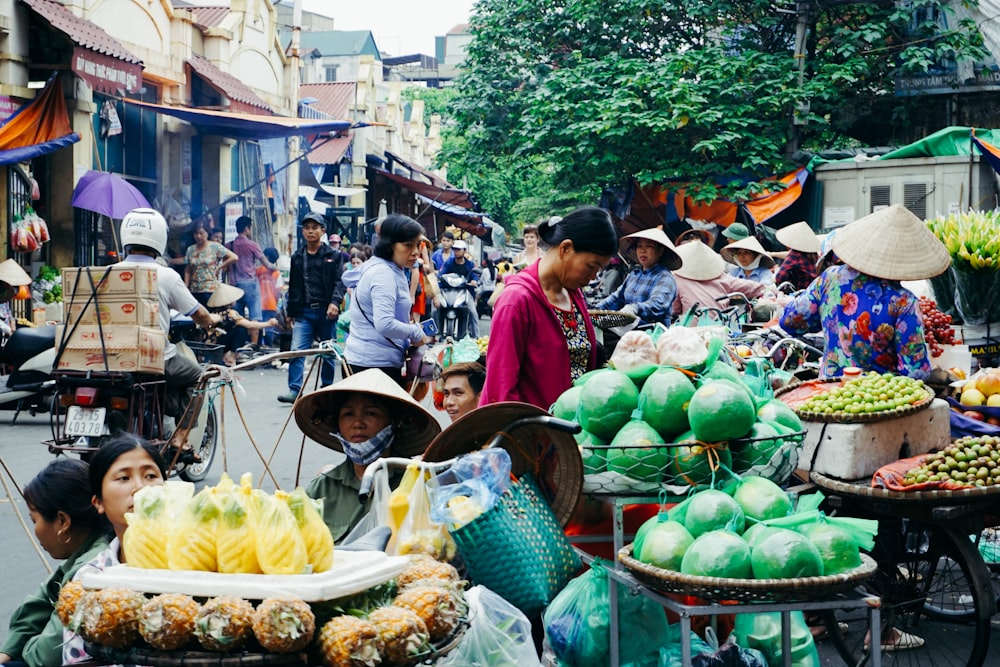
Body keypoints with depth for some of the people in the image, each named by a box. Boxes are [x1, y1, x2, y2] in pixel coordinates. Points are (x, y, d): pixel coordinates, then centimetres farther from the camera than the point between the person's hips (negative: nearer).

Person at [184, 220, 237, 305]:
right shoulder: (190, 250, 11)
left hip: (211, 290, -4)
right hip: (195, 291, 4)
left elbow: (234, 257, -11)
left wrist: (219, 267, -6)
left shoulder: (215, 247, -3)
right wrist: (186, 286, 4)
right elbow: (188, 270, 15)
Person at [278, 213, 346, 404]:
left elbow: (339, 281, -3)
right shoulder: (297, 257, 13)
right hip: (304, 312, 2)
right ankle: (294, 390, -12)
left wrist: (335, 302, -20)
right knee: (297, 350, -11)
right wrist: (290, 312, 15)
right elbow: (293, 286, 17)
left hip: (326, 311, -2)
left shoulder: (333, 256, 4)